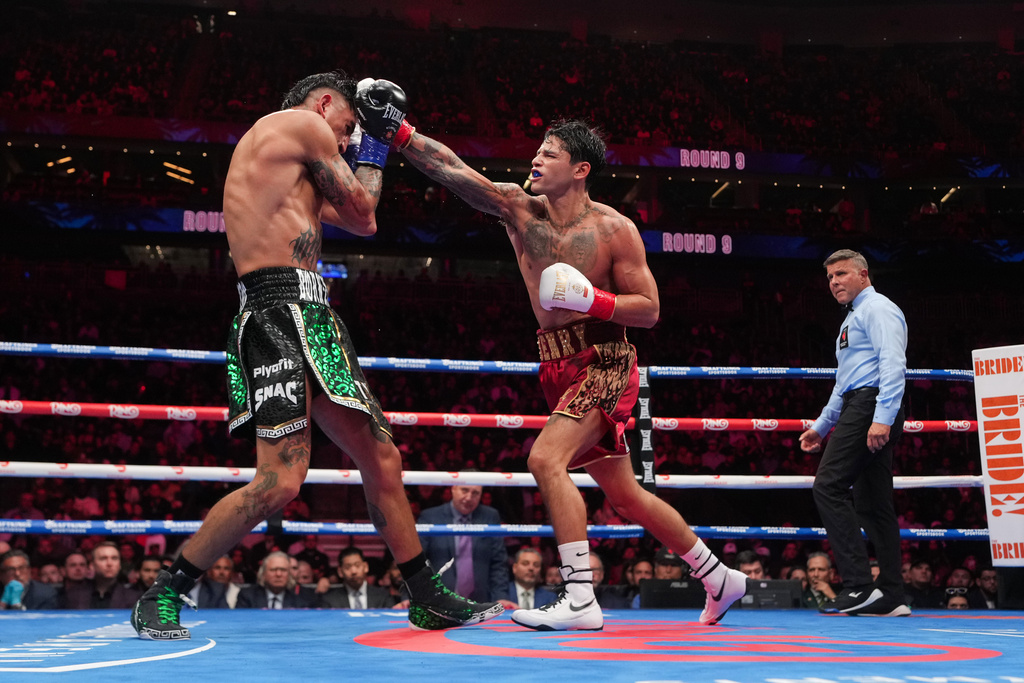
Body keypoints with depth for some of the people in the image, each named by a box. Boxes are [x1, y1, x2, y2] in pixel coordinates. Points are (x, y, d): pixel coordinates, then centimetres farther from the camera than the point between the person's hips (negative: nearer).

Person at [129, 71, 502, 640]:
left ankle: (428, 599, 20)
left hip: (309, 319, 11)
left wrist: (367, 143, 34)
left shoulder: (267, 145, 29)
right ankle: (163, 597, -3)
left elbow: (358, 222, 30)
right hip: (280, 310, -11)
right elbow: (361, 213, 5)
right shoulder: (306, 123, 0)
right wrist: (373, 141, 18)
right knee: (279, 482, -17)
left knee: (382, 459, 12)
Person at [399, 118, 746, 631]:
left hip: (604, 363, -6)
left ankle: (580, 599, -21)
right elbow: (450, 168, -8)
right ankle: (719, 579, 30)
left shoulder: (614, 229, -9)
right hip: (559, 369, 6)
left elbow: (649, 310, -7)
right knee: (624, 495, 14)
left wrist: (593, 300, -22)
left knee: (546, 459, -25)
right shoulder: (517, 208, 3)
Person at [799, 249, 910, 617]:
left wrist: (883, 417, -26)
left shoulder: (878, 309, -3)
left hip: (871, 405, -10)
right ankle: (890, 596, 4)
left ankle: (859, 584, -20)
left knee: (828, 486, -16)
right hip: (859, 408, 10)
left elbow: (893, 365, -16)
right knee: (872, 503, 6)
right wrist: (821, 425, 34)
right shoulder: (853, 318, 29)